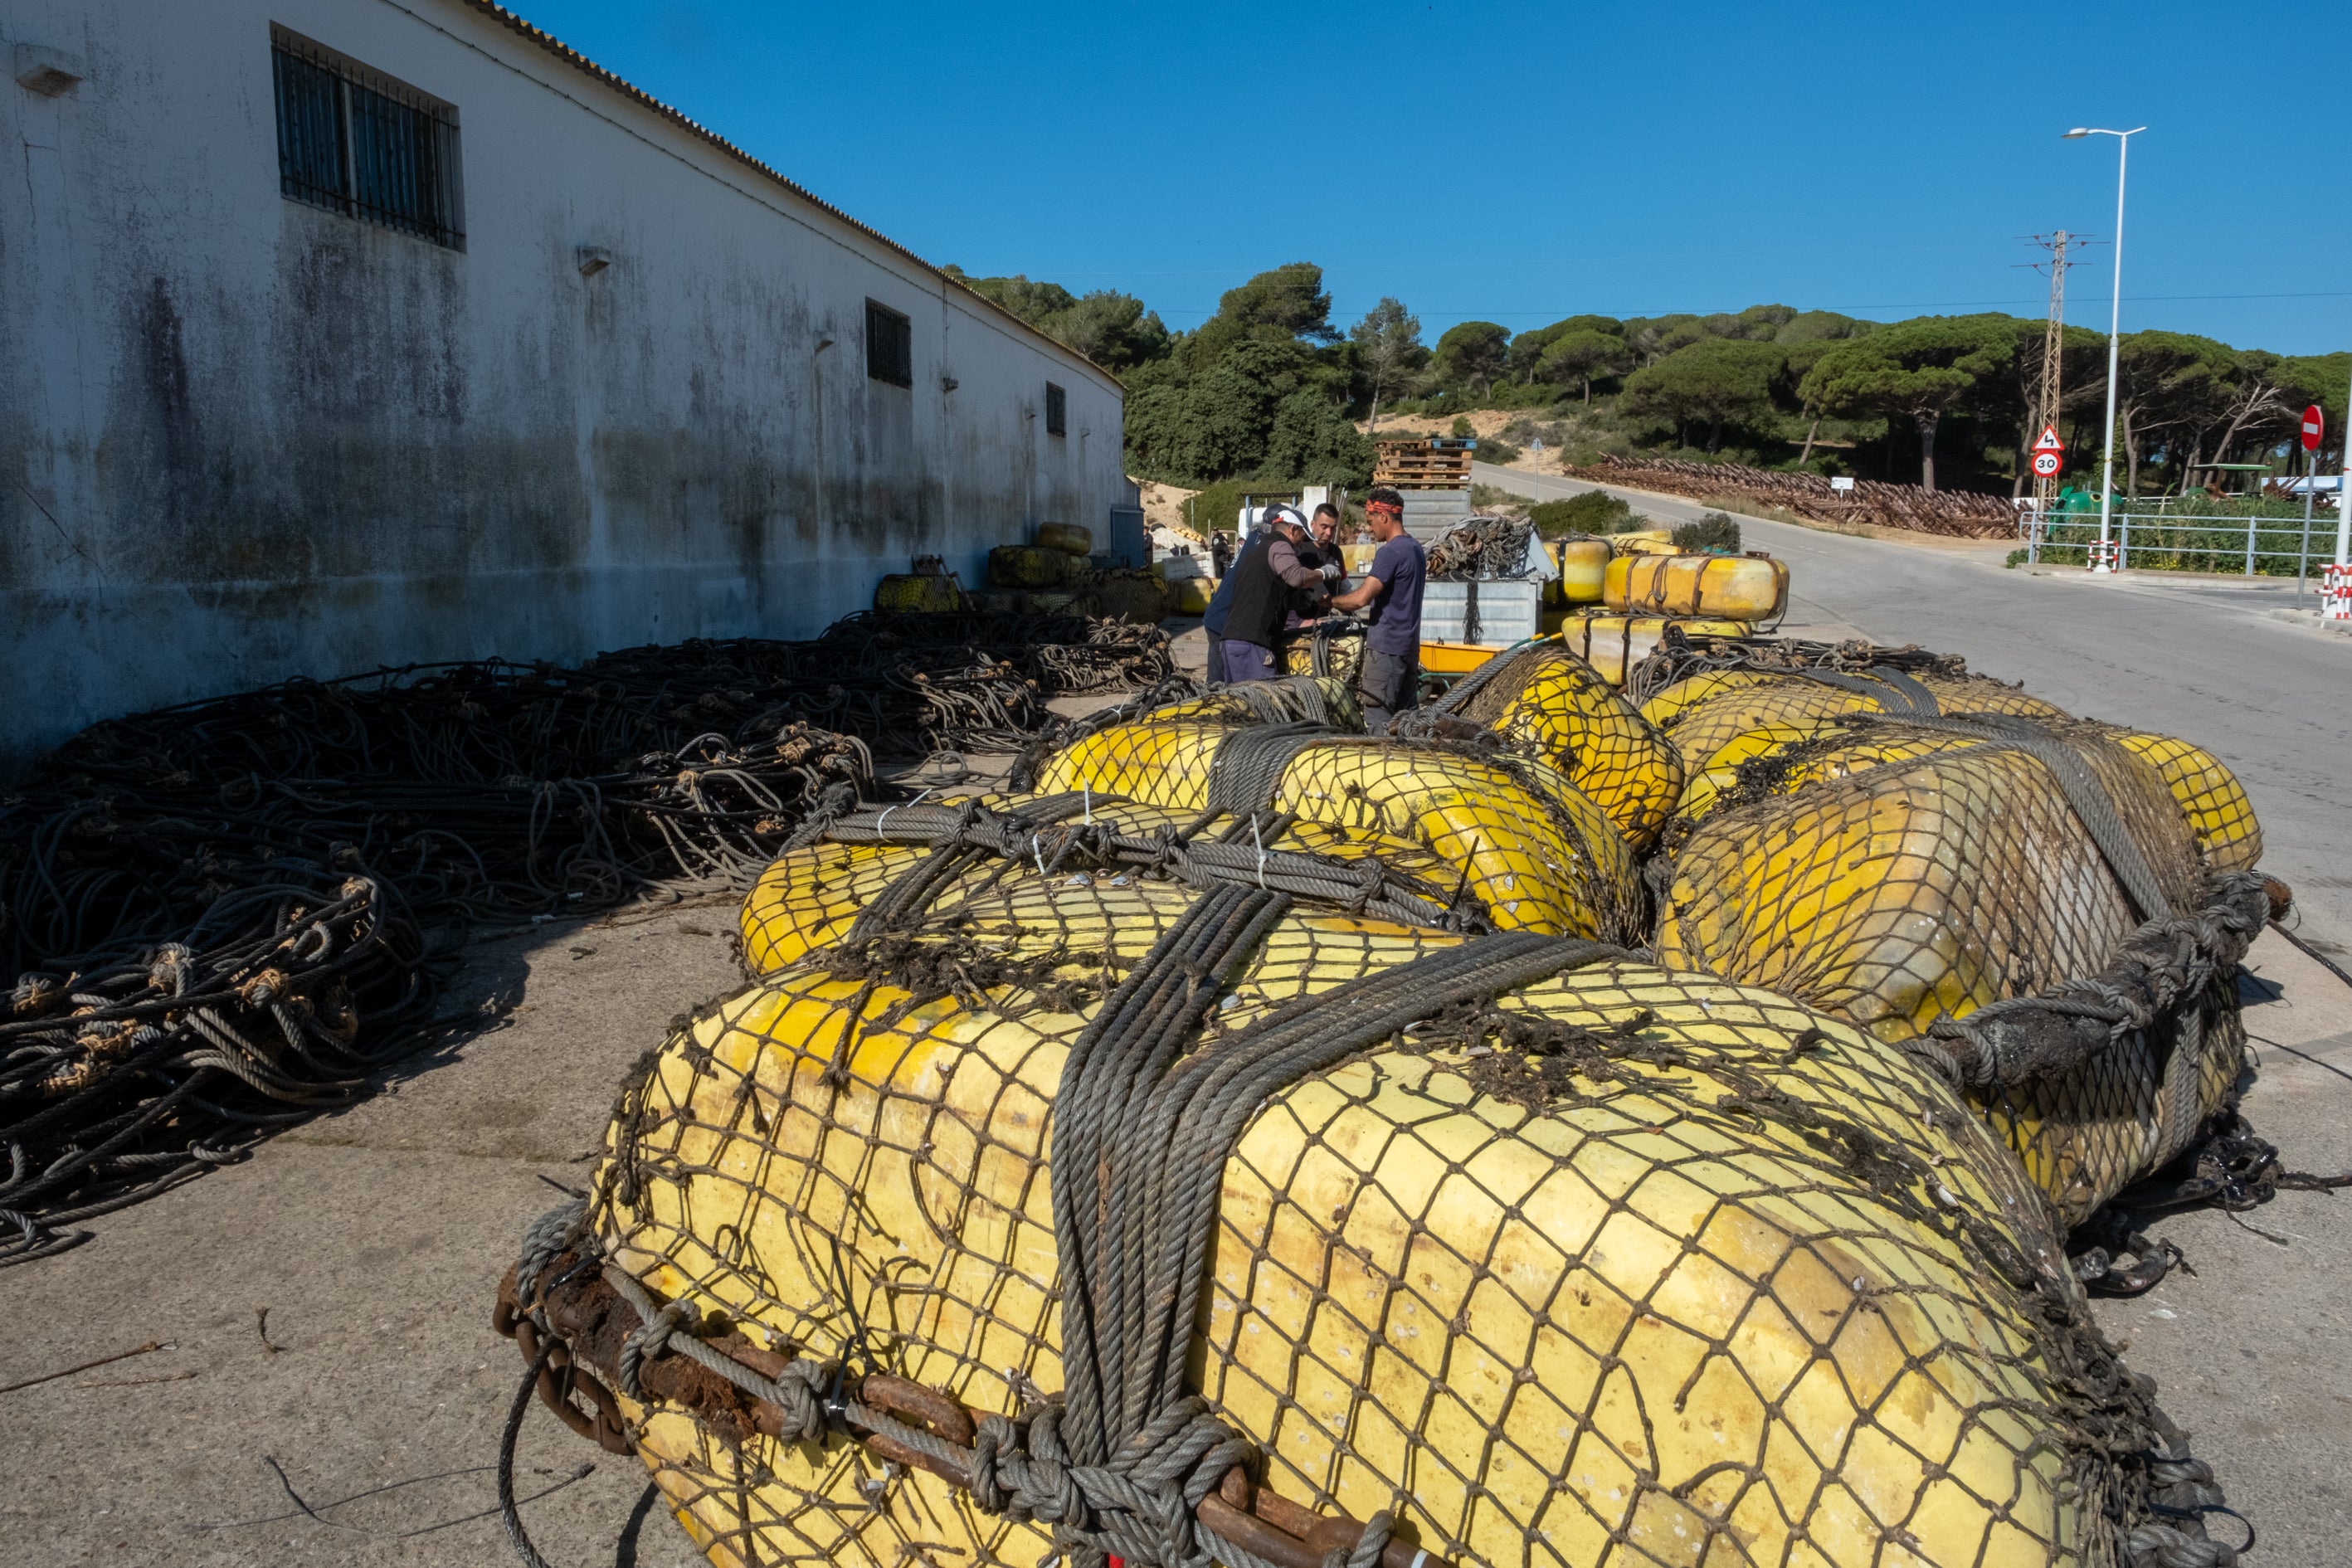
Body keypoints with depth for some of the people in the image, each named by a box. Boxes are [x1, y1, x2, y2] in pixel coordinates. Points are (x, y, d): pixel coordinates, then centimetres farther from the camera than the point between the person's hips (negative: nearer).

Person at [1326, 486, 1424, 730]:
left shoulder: (1390, 552, -16)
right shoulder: (1415, 548, 13)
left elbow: (1361, 598, -23)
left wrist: (1330, 602, -6)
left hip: (1386, 646, -9)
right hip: (1410, 644, 9)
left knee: (1378, 719, -6)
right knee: (1407, 715, 10)